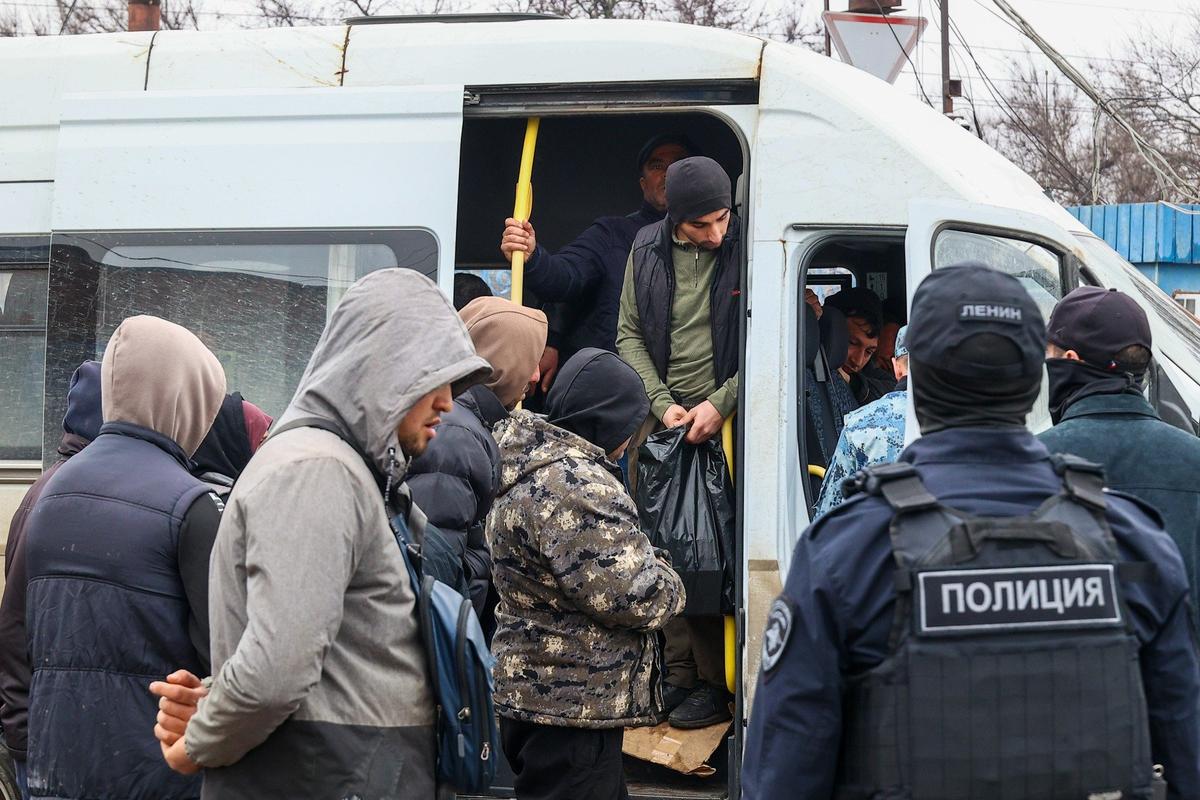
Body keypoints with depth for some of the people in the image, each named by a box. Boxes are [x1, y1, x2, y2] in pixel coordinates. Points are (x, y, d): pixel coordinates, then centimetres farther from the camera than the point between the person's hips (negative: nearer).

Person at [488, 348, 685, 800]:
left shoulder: (529, 466, 12)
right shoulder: (575, 485, -23)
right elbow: (630, 595, -24)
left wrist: (645, 565, 12)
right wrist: (667, 586, -4)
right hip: (573, 708, -10)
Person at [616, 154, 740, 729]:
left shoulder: (748, 248, -7)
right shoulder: (647, 250, 5)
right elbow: (629, 335, 10)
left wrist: (720, 403, -13)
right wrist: (664, 403, -3)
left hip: (725, 418, -4)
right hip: (659, 417, 4)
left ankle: (715, 683, 0)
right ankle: (678, 673, 13)